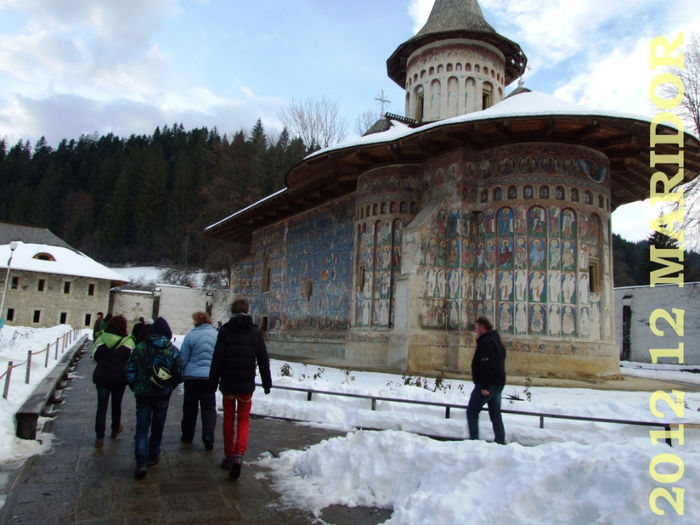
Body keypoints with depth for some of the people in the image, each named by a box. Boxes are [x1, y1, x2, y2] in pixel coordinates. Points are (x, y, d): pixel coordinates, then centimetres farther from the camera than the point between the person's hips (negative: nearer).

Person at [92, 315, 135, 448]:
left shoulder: (102, 339, -7)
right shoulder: (128, 341, -11)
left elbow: (95, 356, 3)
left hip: (102, 377, 0)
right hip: (119, 378, 0)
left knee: (102, 406, 4)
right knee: (116, 404, 18)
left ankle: (99, 437, -1)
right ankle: (115, 430, 34)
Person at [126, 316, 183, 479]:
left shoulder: (140, 348, -4)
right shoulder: (173, 351, -5)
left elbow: (130, 372, -4)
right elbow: (179, 376, -4)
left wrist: (136, 388, 11)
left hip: (143, 394, 0)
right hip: (163, 396, 1)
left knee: (142, 428, 2)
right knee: (157, 426, 18)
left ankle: (141, 463, -9)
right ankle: (153, 456, 31)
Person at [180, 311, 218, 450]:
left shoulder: (191, 336, -8)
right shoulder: (217, 335, 1)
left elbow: (182, 359, -4)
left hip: (192, 376, -1)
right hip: (209, 377, 1)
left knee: (190, 407, 13)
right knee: (209, 408, 5)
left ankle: (187, 436, 25)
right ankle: (208, 437, -6)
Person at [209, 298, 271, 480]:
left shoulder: (225, 331, -5)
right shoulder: (255, 332, 0)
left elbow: (217, 360, -6)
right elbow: (263, 360, 3)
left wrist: (213, 383, 2)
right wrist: (267, 383, 12)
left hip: (228, 383, 0)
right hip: (247, 385, 1)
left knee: (228, 419, 14)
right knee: (244, 420, 10)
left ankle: (229, 457, 21)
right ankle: (239, 455, -8)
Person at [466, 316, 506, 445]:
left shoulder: (486, 343, -16)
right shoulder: (497, 341, 17)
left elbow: (487, 366, -25)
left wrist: (485, 386, -26)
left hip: (488, 385, -10)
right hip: (498, 384, 10)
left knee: (472, 411, 1)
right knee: (496, 415, 12)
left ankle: (474, 439, 0)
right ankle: (501, 442, 12)